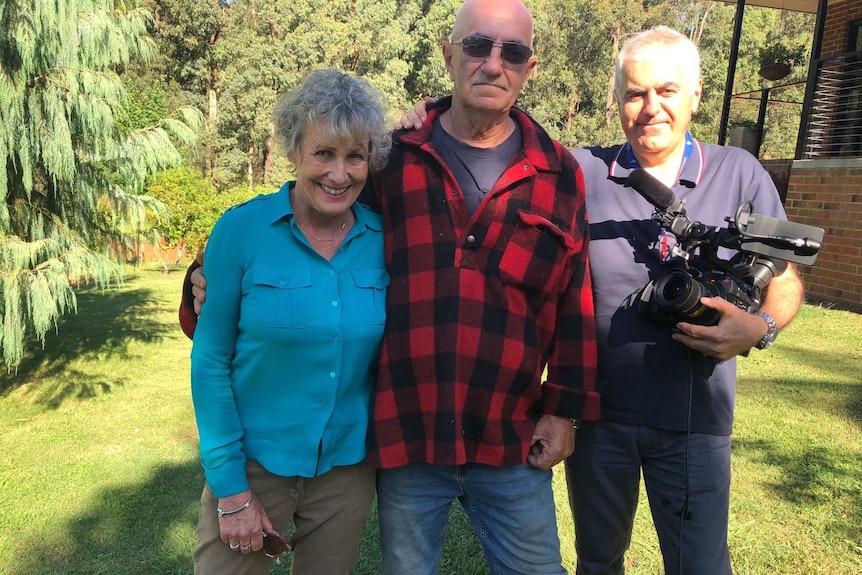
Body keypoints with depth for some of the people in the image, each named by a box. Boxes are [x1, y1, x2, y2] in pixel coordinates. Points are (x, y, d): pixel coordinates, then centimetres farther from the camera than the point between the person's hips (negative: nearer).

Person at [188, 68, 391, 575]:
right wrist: (231, 488, -9)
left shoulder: (382, 239, -7)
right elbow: (211, 360, -10)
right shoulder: (242, 230, -13)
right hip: (252, 462, -2)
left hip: (348, 467, 3)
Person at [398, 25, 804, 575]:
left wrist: (760, 327, -17)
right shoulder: (581, 173, -4)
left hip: (695, 417, 0)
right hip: (596, 411, 1)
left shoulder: (740, 174, -1)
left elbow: (786, 281, 4)